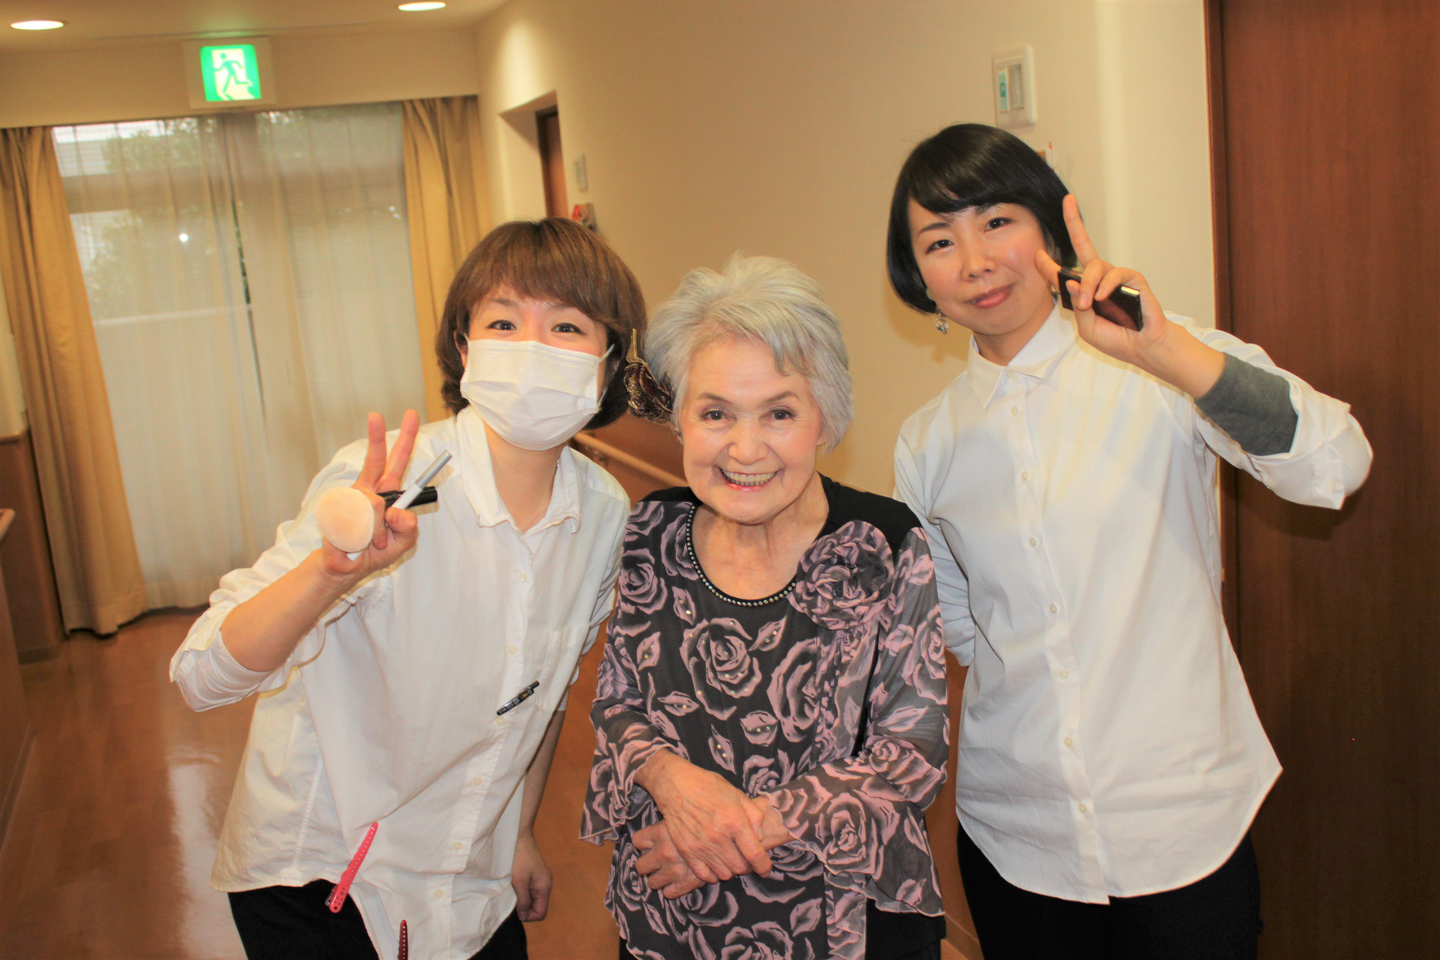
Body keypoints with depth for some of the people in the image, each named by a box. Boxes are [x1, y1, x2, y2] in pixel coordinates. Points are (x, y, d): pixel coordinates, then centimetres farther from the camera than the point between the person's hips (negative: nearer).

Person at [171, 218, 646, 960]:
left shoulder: (605, 511, -10)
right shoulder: (379, 487, -25)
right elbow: (203, 676, -28)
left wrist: (519, 831, 13)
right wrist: (331, 569, -44)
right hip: (314, 870, -4)